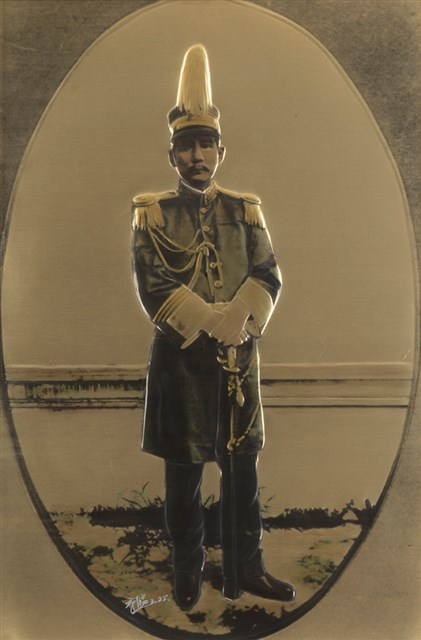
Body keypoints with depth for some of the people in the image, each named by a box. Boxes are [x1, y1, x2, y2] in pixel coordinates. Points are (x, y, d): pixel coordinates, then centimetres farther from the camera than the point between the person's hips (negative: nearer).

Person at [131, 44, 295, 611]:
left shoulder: (246, 210, 8)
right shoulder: (151, 213, 0)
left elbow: (268, 277, -2)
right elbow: (153, 288, -10)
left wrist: (238, 318, -20)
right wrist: (211, 323, -18)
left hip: (239, 356, 3)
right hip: (180, 359, -2)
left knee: (242, 470, 10)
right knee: (184, 475, 9)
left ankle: (246, 569, 27)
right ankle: (188, 574, 28)